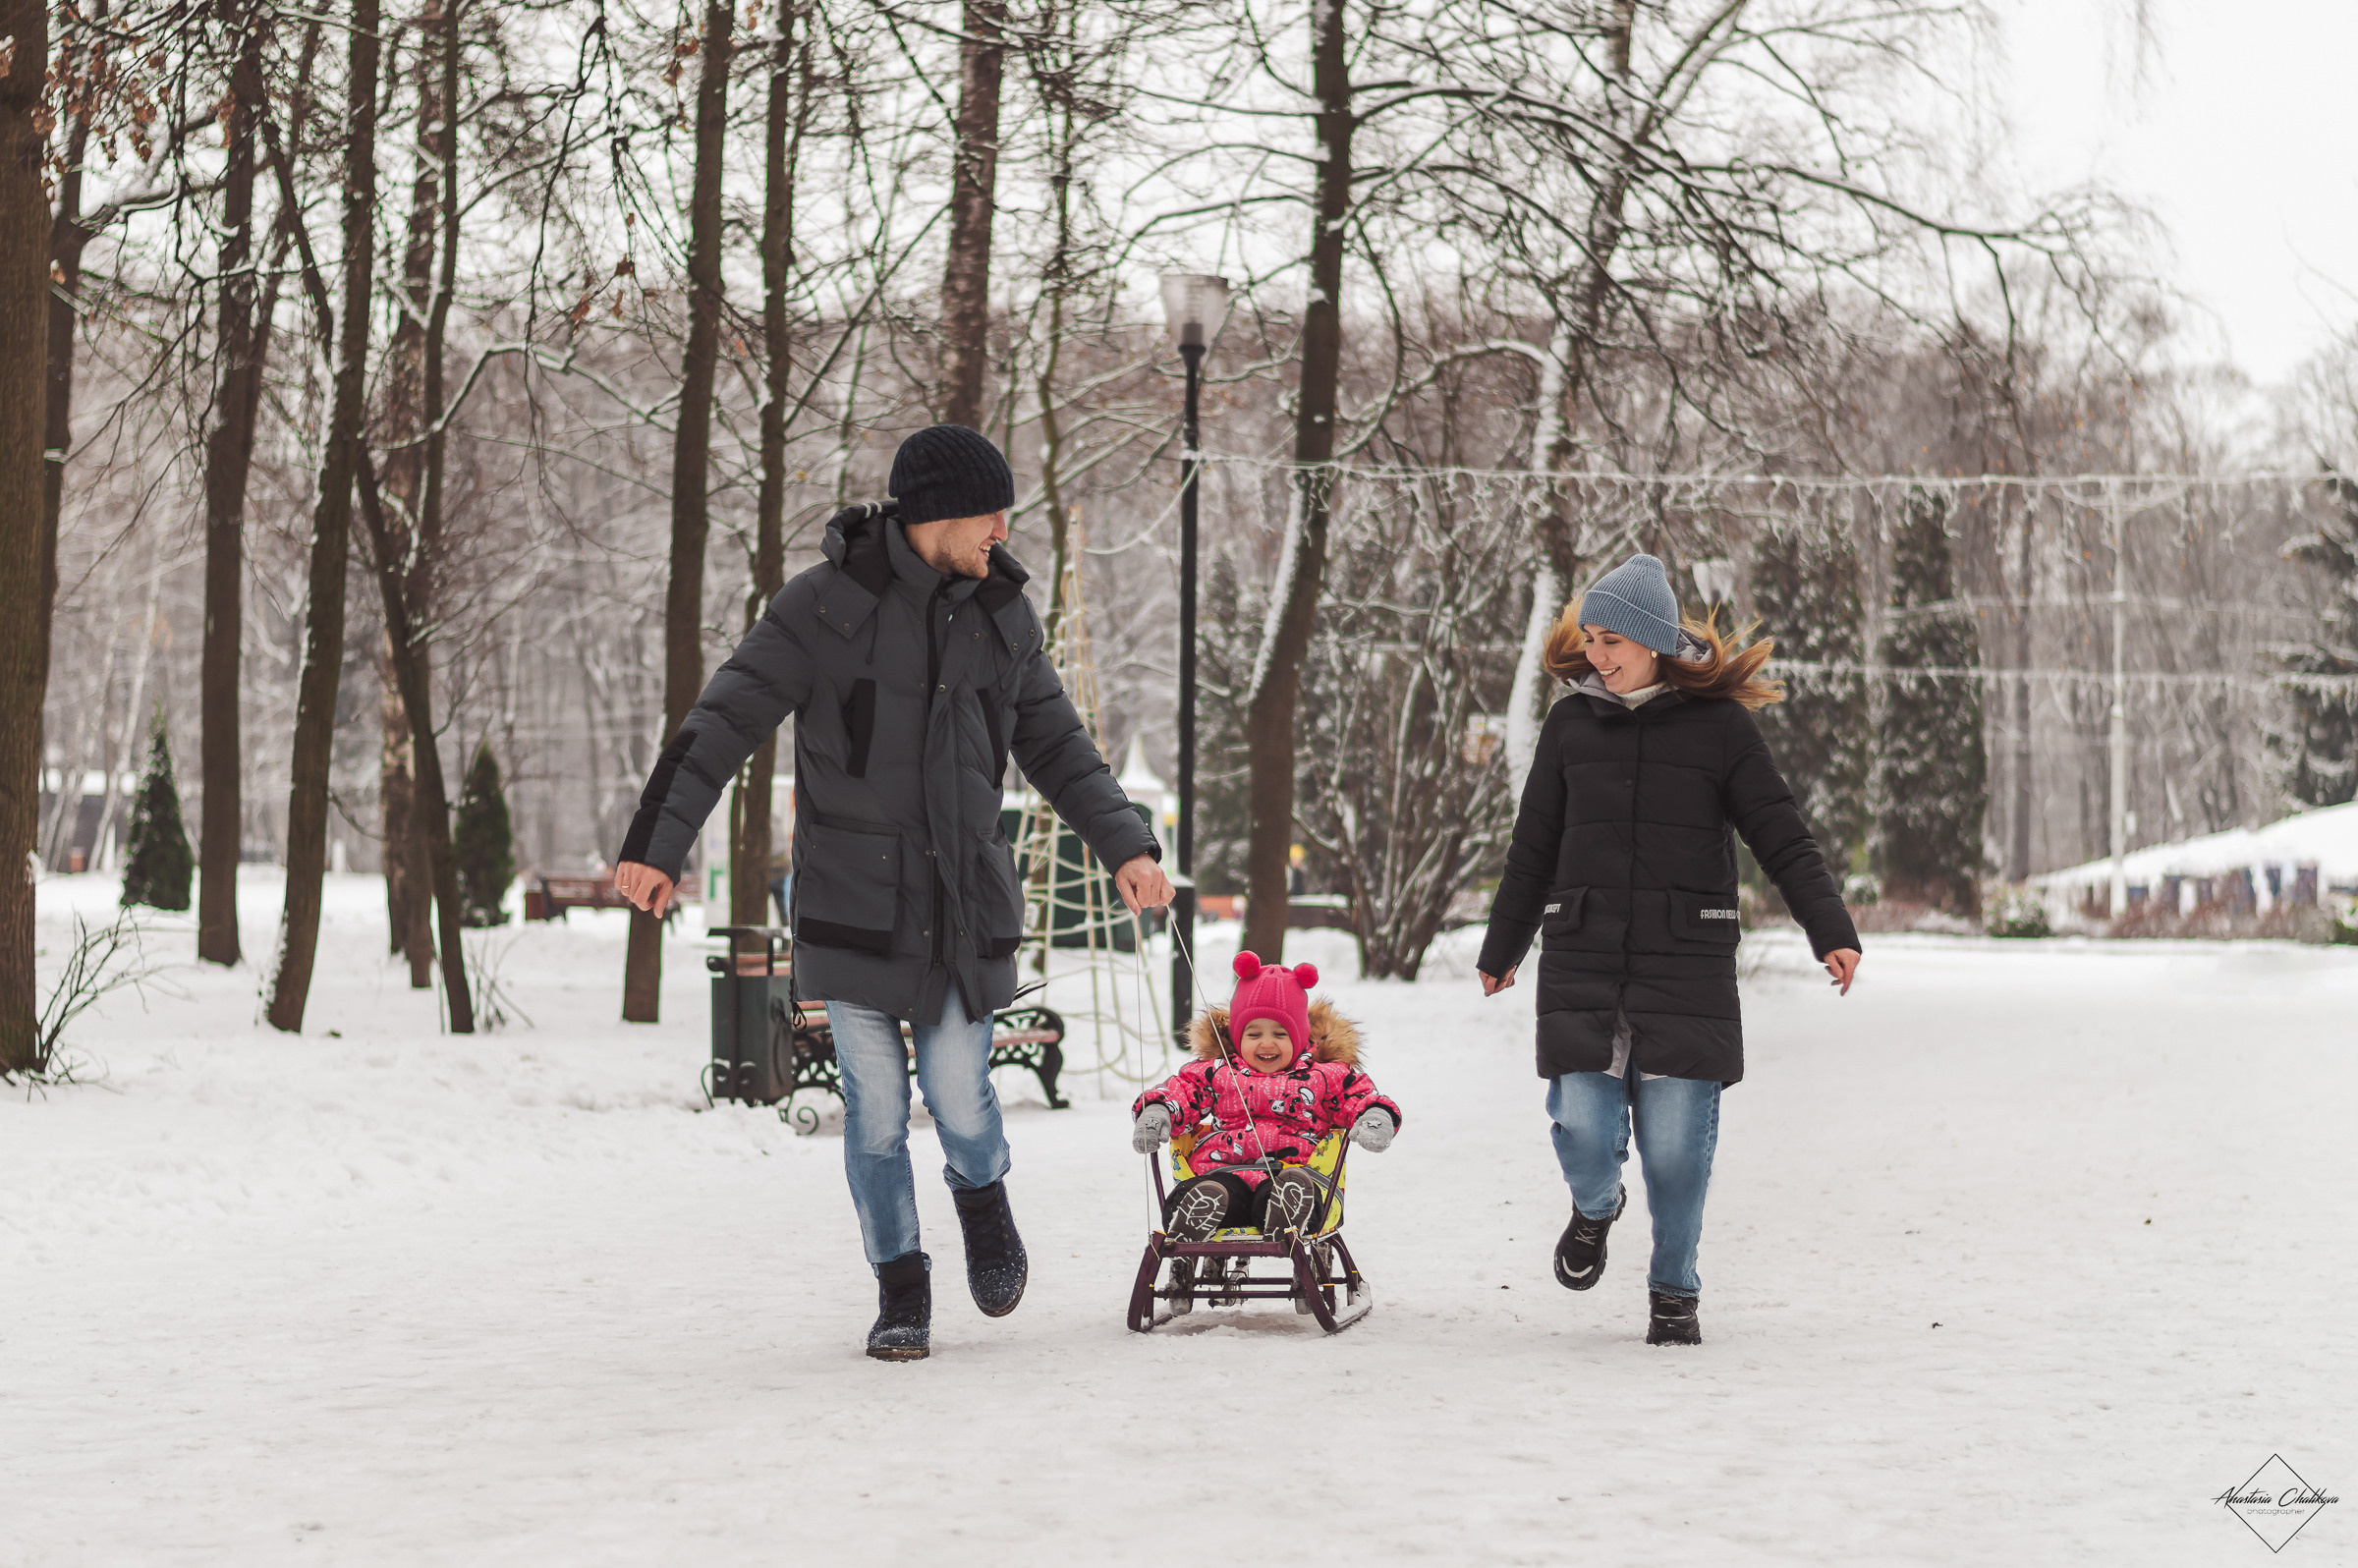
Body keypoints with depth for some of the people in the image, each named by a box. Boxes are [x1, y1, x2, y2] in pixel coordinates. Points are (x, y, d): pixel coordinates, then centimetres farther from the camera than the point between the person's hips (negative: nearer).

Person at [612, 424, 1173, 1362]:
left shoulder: (1000, 616, 7)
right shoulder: (827, 605, -7)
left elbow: (1056, 746, 16)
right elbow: (725, 722, -9)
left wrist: (1124, 846, 2)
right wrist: (659, 843, -17)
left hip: (963, 898, 3)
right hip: (852, 897, -2)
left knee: (959, 1096, -5)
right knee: (876, 1108, 0)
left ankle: (982, 1195, 29)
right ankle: (901, 1291, 17)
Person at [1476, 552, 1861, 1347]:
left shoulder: (1719, 725, 0)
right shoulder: (1572, 723, 7)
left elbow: (1783, 840, 1)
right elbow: (1534, 848, 18)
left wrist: (1832, 931, -11)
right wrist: (1501, 948, 25)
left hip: (1687, 964, -2)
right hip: (1582, 961, 2)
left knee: (1677, 1142, -3)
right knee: (1584, 1127, -7)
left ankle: (1673, 1293, 18)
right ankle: (1596, 1208, 29)